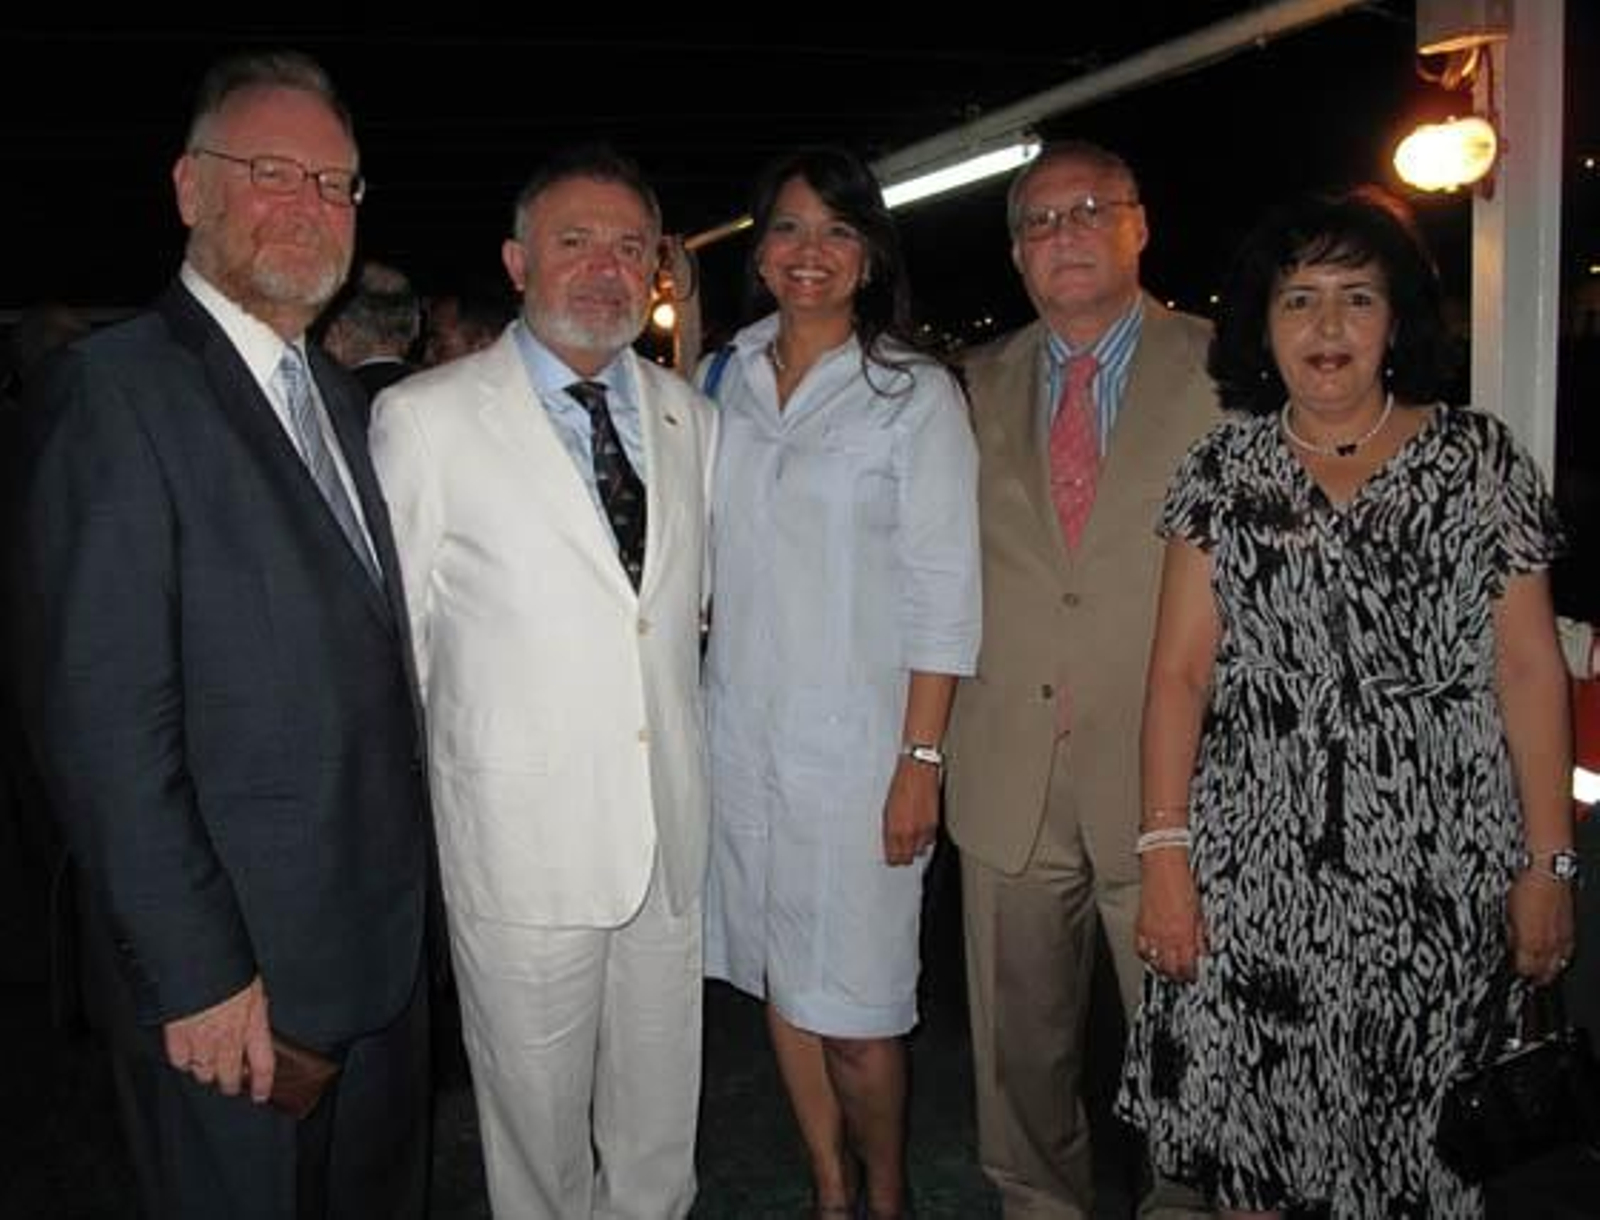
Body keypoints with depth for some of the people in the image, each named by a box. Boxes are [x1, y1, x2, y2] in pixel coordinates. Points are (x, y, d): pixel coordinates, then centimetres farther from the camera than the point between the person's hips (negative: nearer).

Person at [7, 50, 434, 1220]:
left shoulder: (340, 398, 11)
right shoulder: (117, 386, -13)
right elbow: (102, 719, -18)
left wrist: (408, 888, 9)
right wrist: (196, 976, -18)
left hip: (385, 946, 7)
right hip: (233, 974, -7)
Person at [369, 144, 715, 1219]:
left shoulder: (690, 417, 8)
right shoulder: (426, 418, -6)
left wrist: (699, 760, 12)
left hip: (672, 833, 4)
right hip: (521, 843, -4)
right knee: (539, 1129, 12)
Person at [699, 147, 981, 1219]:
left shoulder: (917, 394, -4)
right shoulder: (726, 384, 8)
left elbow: (944, 595, -8)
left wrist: (922, 760, -12)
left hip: (855, 742, -4)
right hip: (742, 731, 4)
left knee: (854, 1010, 1)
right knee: (782, 986, 14)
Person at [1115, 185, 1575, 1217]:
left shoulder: (1482, 458, 2)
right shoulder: (1222, 471, 3)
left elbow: (1530, 669, 1)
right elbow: (1180, 671, 0)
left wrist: (1549, 862, -3)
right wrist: (1165, 851, -6)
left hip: (1434, 869, 0)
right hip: (1253, 868, 1)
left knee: (1408, 1129, 10)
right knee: (1245, 1123, 8)